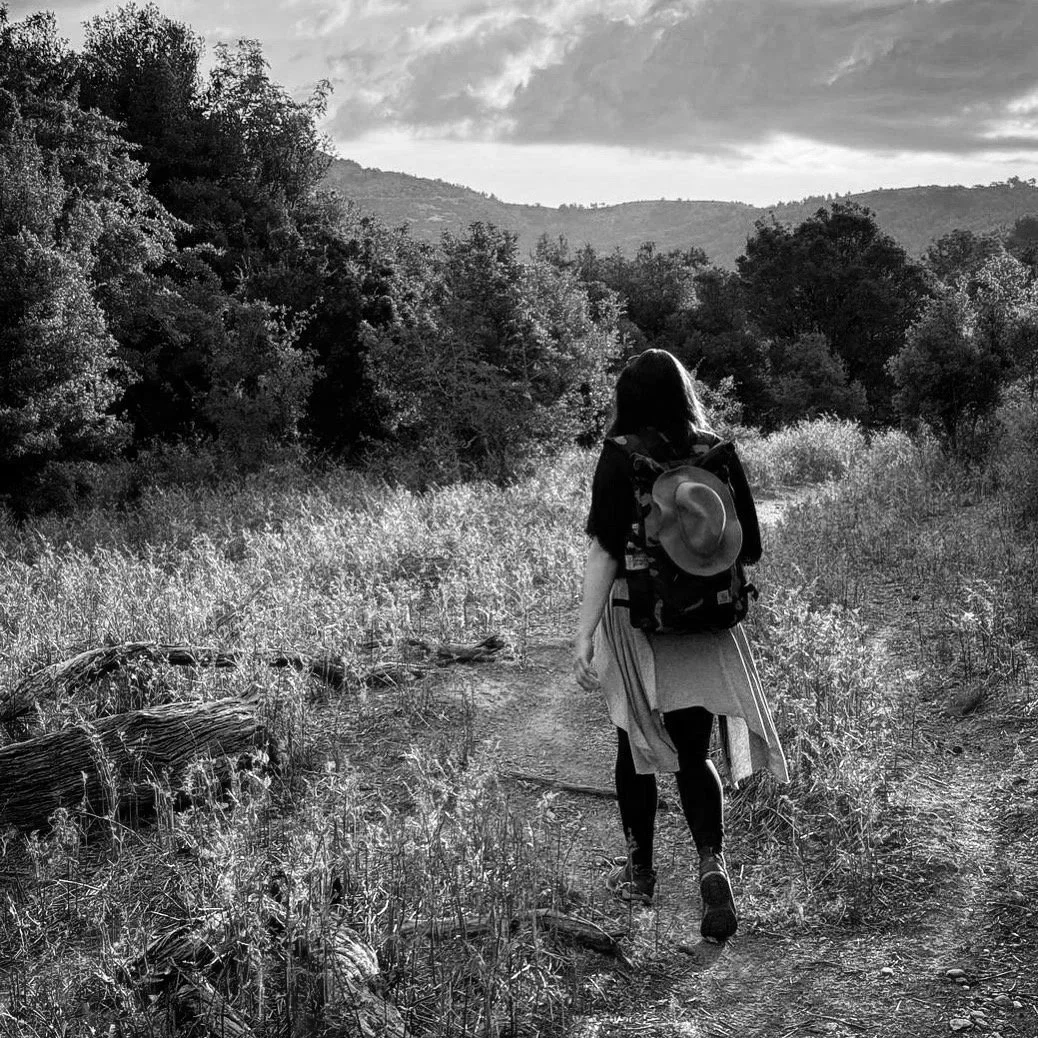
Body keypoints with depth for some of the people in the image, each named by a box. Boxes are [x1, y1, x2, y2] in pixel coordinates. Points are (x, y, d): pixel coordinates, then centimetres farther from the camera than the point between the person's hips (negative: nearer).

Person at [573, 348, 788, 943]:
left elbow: (605, 552, -16)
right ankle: (713, 864, -10)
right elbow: (748, 550, 2)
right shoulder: (716, 451, -1)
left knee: (638, 746, 15)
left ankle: (640, 871, 28)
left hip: (636, 616, -2)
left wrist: (585, 635, -17)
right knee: (694, 755, 10)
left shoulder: (621, 456, -10)